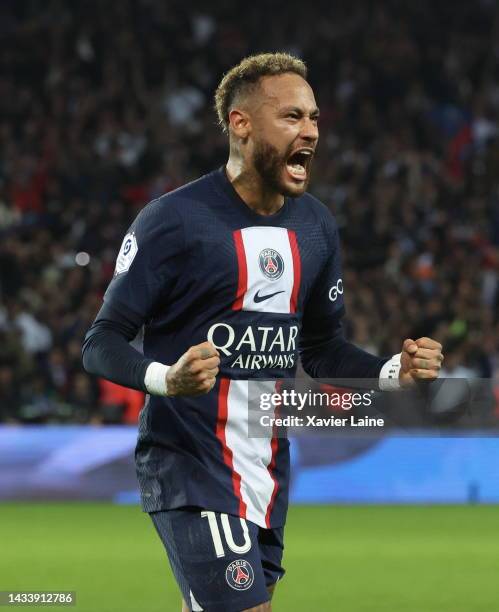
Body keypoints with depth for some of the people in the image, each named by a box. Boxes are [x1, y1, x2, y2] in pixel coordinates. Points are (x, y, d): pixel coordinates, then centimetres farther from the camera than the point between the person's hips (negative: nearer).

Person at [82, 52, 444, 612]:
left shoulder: (316, 226, 9)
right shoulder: (173, 221, -12)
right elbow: (102, 344, -10)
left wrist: (393, 372, 1)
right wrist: (166, 378, -30)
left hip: (269, 480, 7)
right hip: (188, 468, -7)